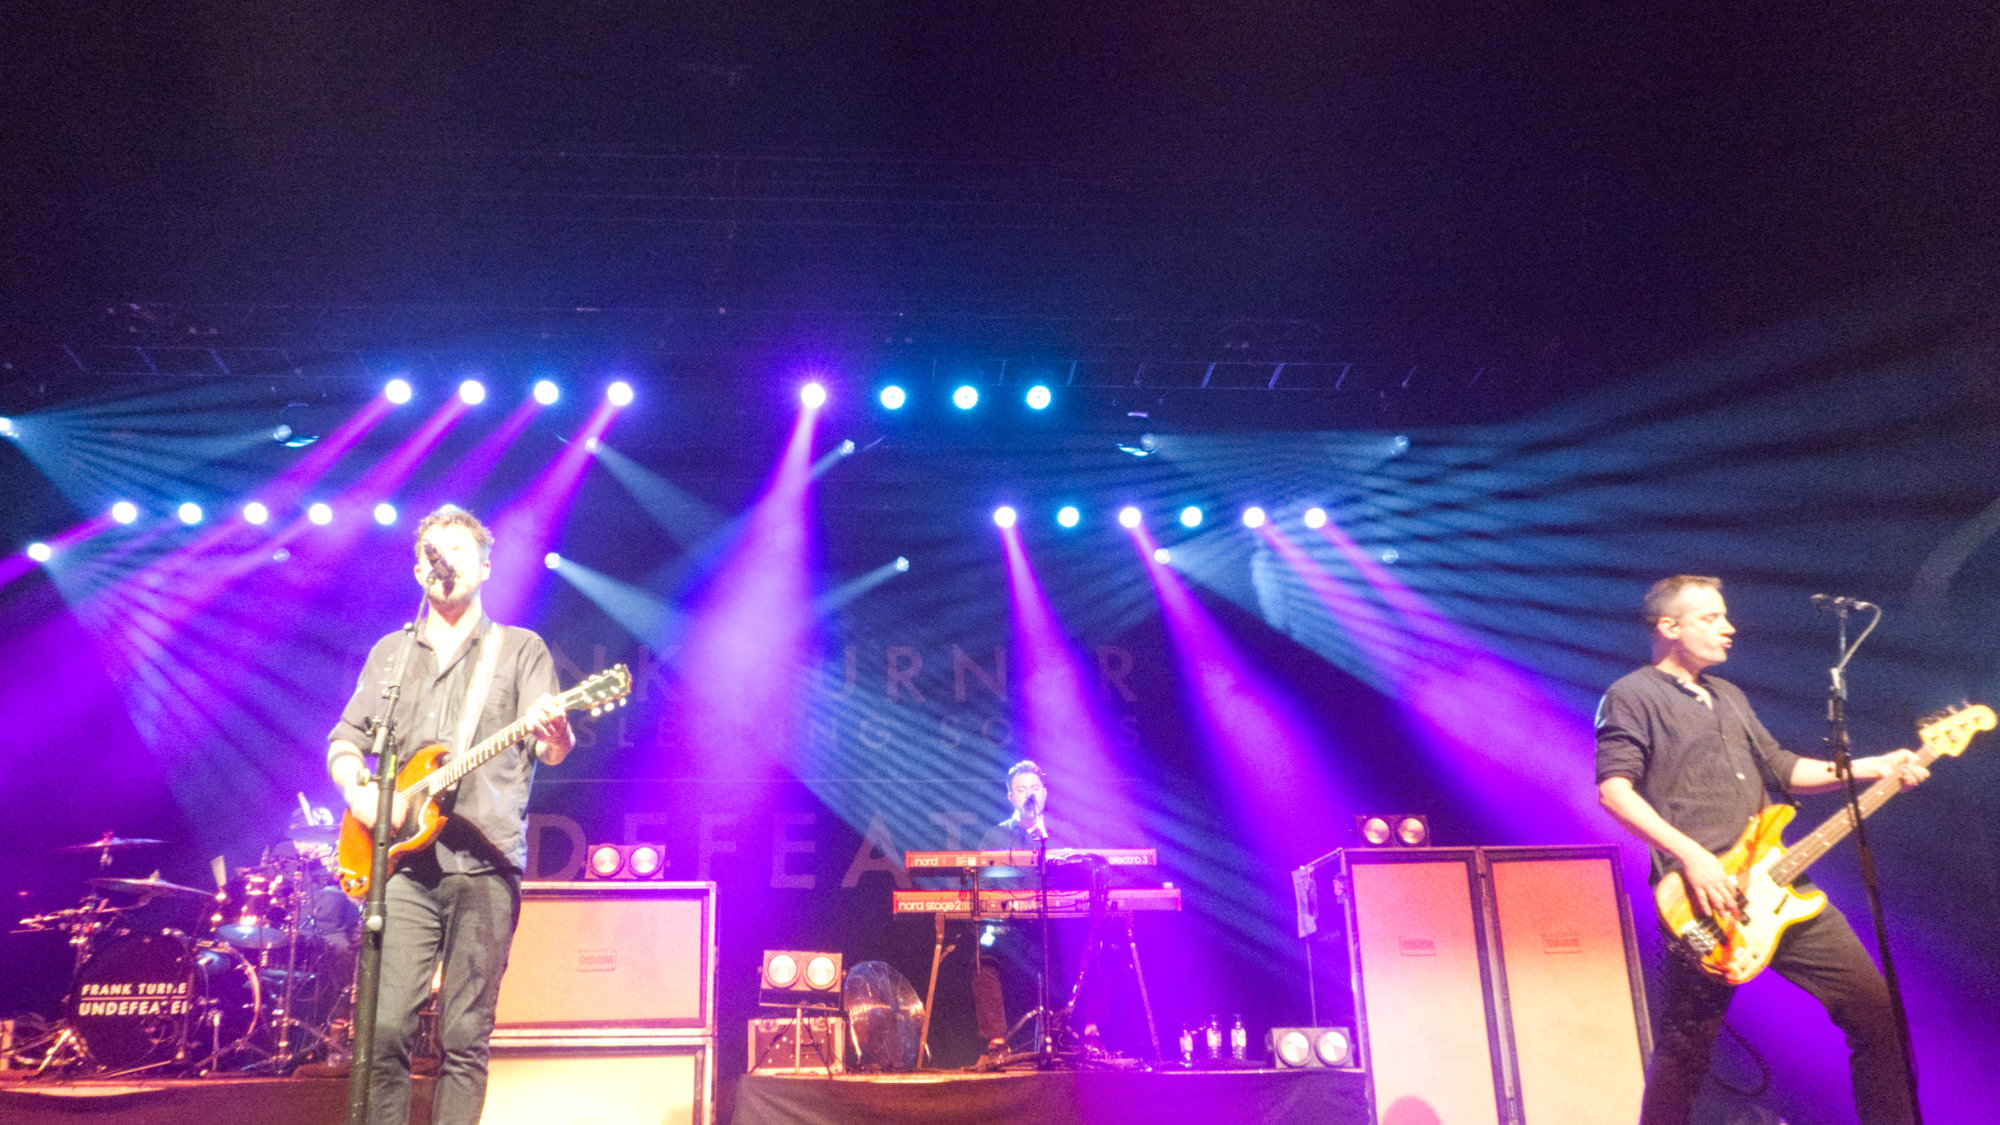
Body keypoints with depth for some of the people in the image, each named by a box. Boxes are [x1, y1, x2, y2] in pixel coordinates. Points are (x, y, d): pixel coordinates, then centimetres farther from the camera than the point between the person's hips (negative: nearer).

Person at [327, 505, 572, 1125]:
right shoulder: (390, 652, 19)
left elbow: (551, 749, -3)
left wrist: (555, 735, -28)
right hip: (404, 861, 2)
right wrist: (357, 788, -3)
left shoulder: (521, 648, 8)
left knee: (464, 1038, -2)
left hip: (485, 863, -2)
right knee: (385, 1027, -6)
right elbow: (343, 740, 19)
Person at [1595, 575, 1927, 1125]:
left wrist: (1872, 768, 14)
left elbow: (1780, 768, 25)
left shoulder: (1728, 697, 23)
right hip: (1709, 900, -7)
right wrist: (1690, 854, -22)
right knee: (1683, 1052, -2)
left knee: (1875, 1007, 6)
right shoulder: (1632, 697, -4)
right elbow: (1613, 789, -15)